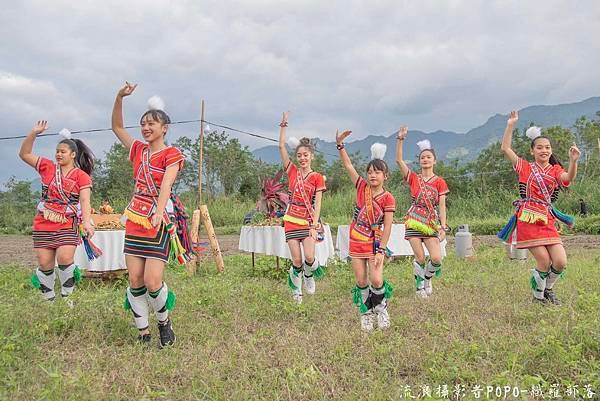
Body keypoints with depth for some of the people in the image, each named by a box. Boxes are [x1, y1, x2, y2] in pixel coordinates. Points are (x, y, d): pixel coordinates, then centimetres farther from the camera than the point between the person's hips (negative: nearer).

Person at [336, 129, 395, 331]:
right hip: (356, 241, 3)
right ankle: (366, 312, 24)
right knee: (361, 281, 6)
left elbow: (387, 227, -13)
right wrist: (340, 145, -12)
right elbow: (348, 166, -4)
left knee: (376, 280, -11)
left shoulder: (388, 198, -11)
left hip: (374, 242, -3)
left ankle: (381, 307, 19)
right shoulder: (362, 187, -2)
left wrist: (381, 250, -17)